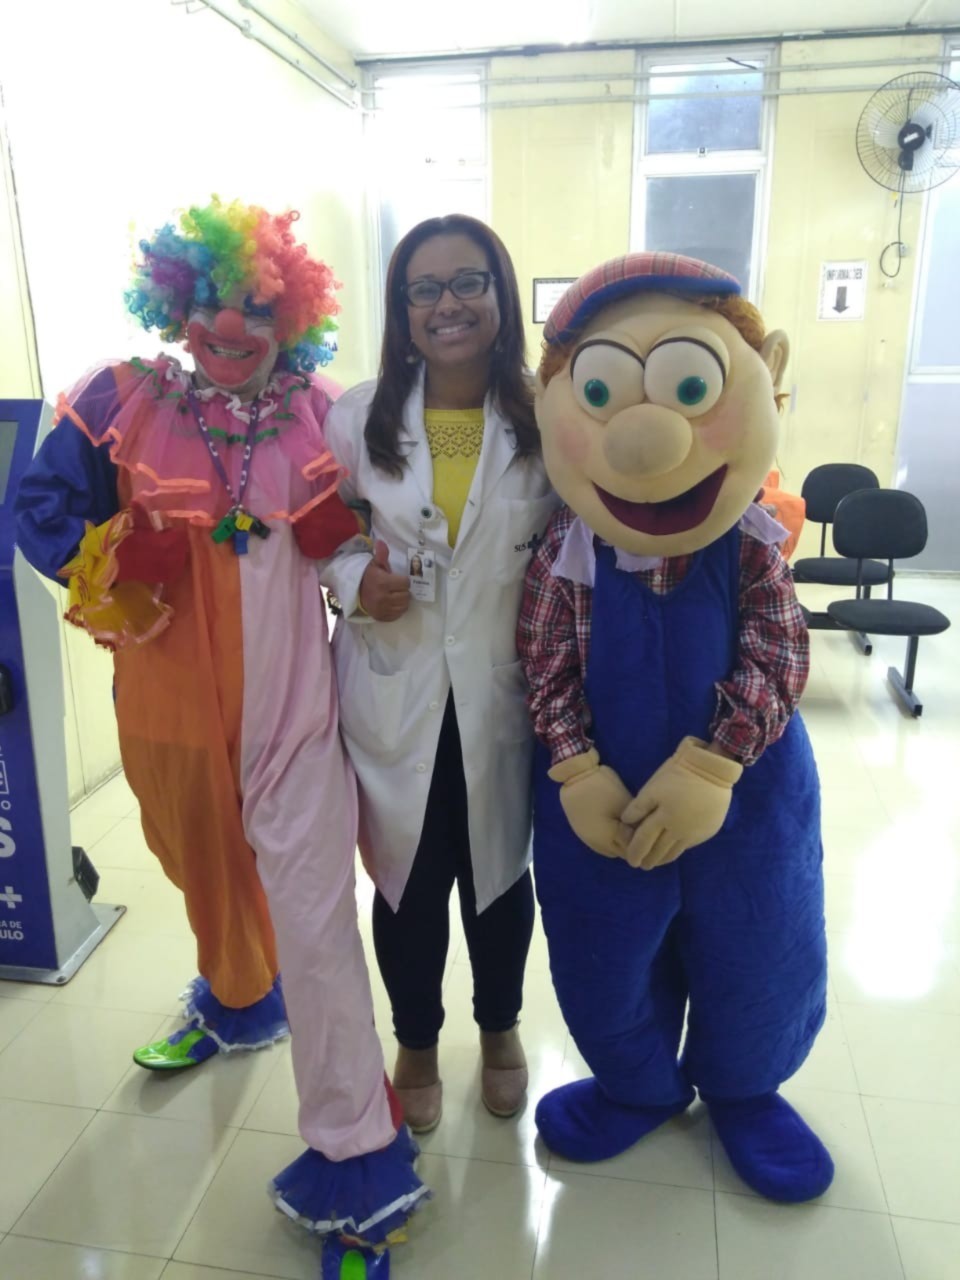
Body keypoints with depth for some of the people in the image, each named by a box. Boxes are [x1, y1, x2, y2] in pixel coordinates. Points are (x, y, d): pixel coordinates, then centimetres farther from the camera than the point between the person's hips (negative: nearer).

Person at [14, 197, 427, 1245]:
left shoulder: (320, 412, 0)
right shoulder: (124, 400, -3)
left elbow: (357, 523, 12)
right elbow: (39, 508, 1)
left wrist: (349, 538, -9)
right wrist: (109, 562, -15)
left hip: (293, 698, -1)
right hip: (173, 702, 2)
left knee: (313, 911, -2)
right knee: (211, 875, 24)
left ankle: (355, 1154, 12)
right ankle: (238, 1000, 57)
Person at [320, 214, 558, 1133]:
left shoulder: (546, 419, -4)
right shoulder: (357, 417, -2)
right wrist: (357, 582, -15)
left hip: (503, 694, 0)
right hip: (395, 693, 0)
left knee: (498, 867, 18)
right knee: (407, 878, 14)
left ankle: (499, 1027, 47)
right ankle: (416, 1041, 42)